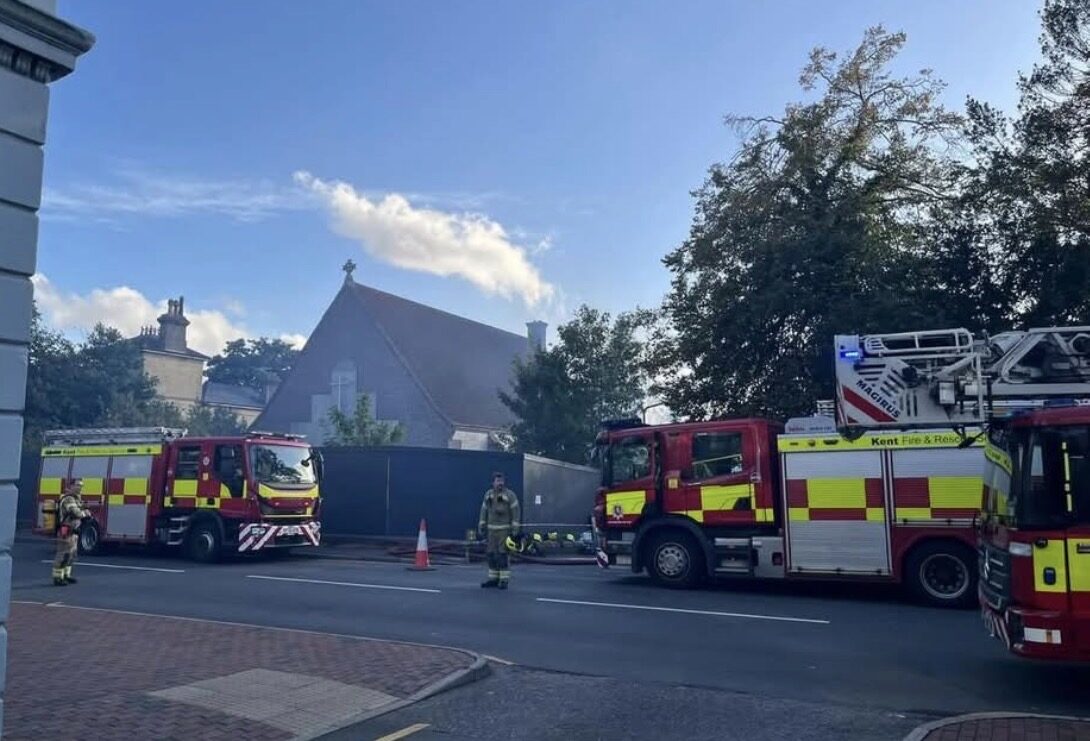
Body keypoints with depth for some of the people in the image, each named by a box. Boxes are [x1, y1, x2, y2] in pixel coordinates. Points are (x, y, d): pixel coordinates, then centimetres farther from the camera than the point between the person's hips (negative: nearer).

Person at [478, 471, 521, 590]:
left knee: (503, 554, -9)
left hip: (505, 529, -5)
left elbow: (515, 511, -11)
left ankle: (504, 580, -2)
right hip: (492, 529, 5)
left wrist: (515, 528, -16)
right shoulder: (488, 494, 5)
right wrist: (481, 527, 6)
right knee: (492, 554, 5)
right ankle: (493, 579, 13)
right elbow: (484, 511, 10)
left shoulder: (509, 494, -9)